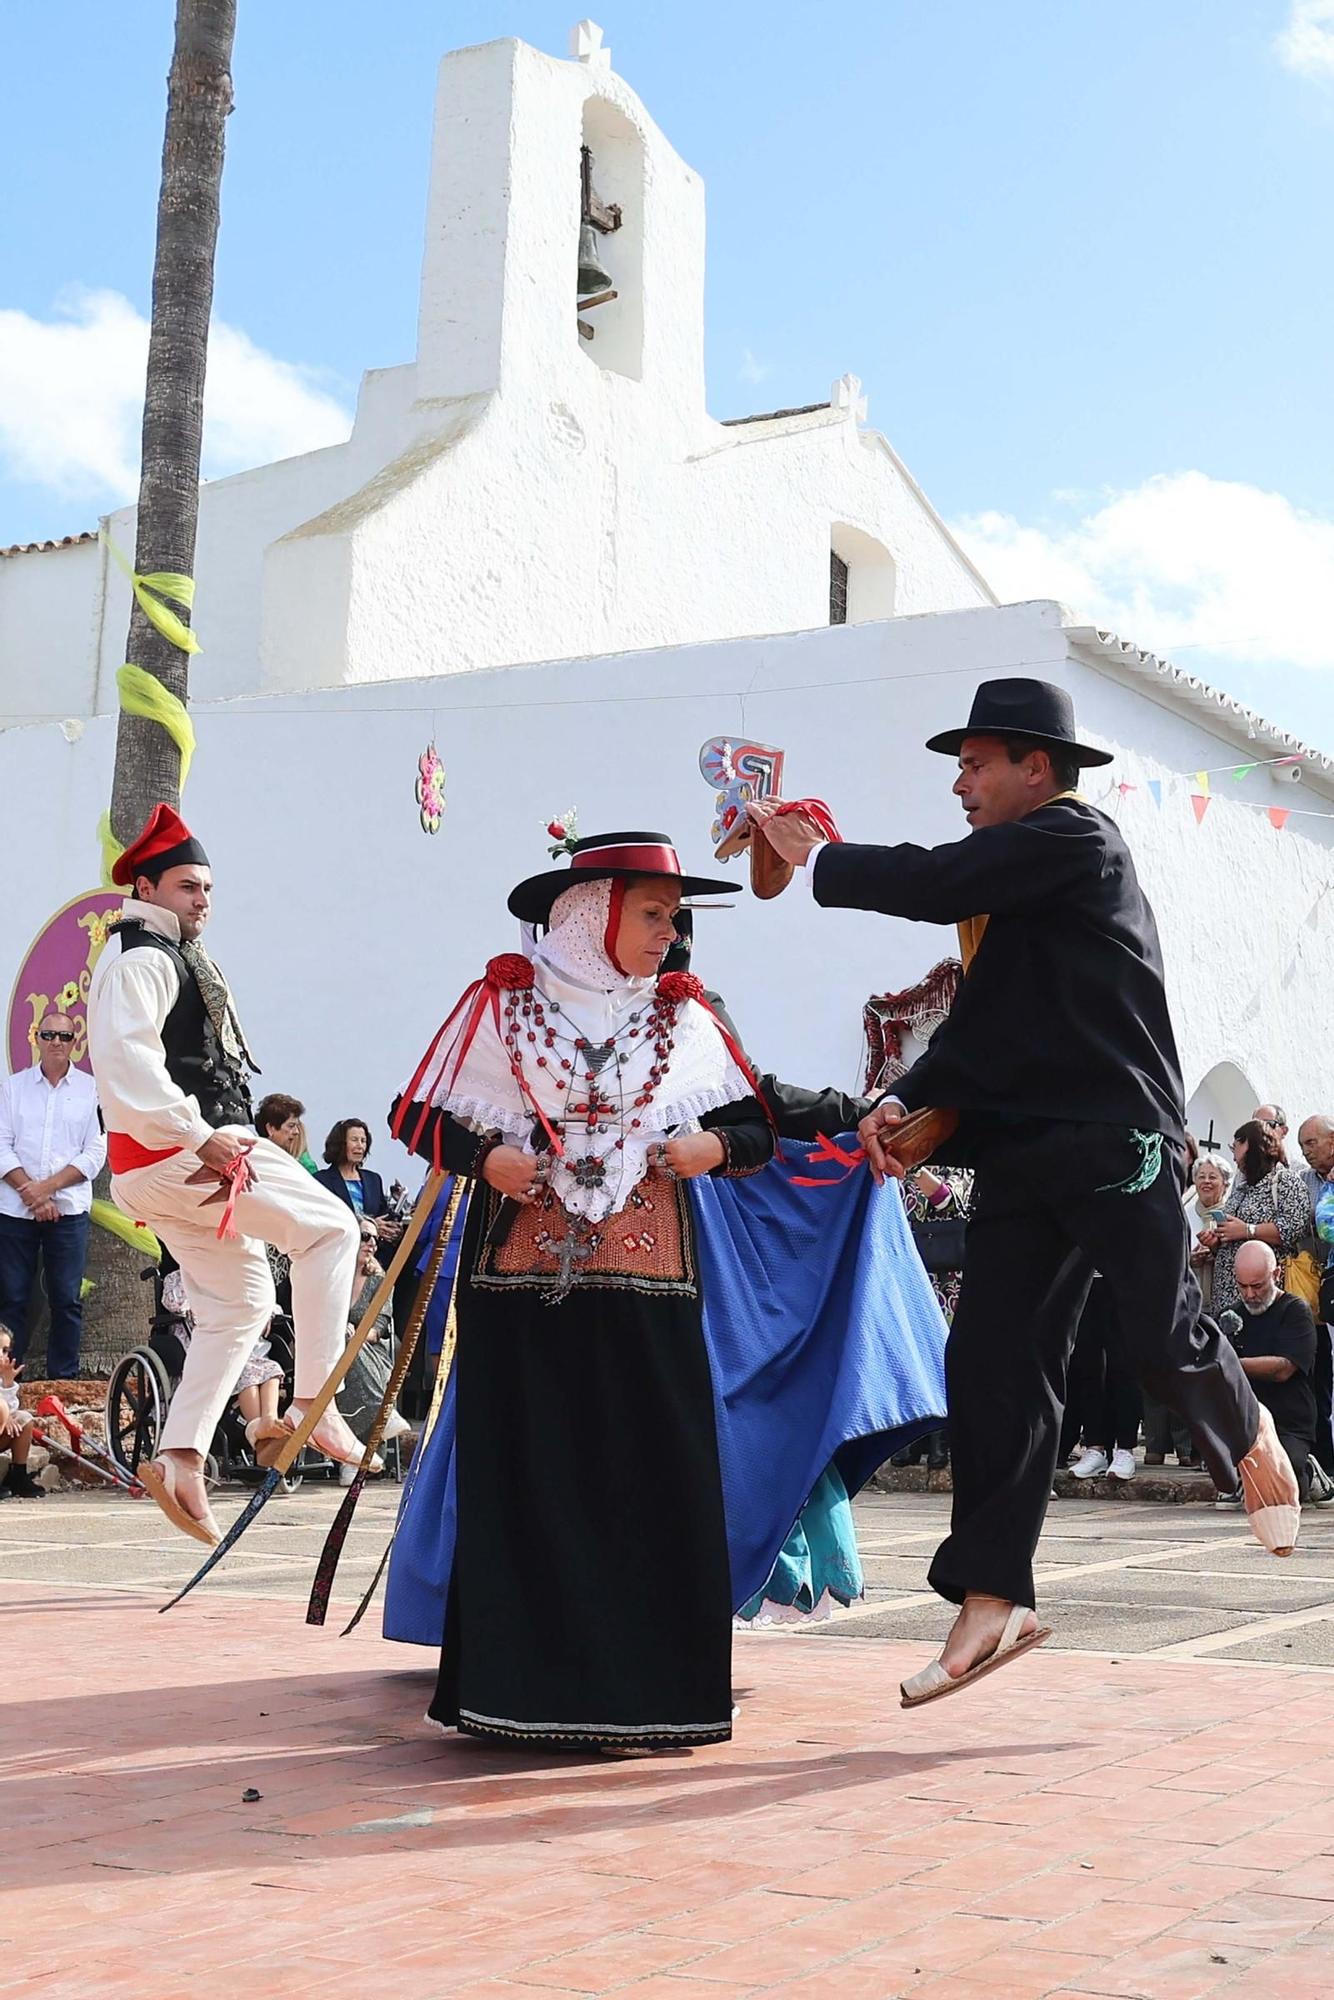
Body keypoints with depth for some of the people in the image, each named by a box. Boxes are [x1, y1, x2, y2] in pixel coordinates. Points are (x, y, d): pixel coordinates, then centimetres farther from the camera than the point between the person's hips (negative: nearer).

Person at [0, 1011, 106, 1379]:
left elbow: (96, 1154, -2)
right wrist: (30, 1192, -10)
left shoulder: (92, 1090, 4)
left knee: (66, 1300, 1)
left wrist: (48, 1187, -11)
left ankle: (63, 1379, 8)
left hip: (69, 1210, -1)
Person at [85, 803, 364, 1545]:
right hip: (172, 1155, -10)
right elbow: (125, 1059, -25)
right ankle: (313, 1401, -8)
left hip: (174, 1160, 10)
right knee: (330, 1228, -7)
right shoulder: (143, 957, -10)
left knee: (241, 1302, 13)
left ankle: (180, 1458, 10)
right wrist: (199, 1136, -27)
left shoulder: (174, 957, 23)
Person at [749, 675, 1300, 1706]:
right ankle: (994, 1600, 3)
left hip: (1115, 1142, -8)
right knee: (993, 1362, 0)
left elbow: (936, 886, -17)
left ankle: (1248, 1436, 31)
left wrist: (815, 856, -4)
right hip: (1024, 1150, 8)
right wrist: (906, 1099, 6)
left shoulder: (1075, 835, -6)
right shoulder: (1016, 875, 19)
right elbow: (984, 1017, 20)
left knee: (1161, 1339, -5)